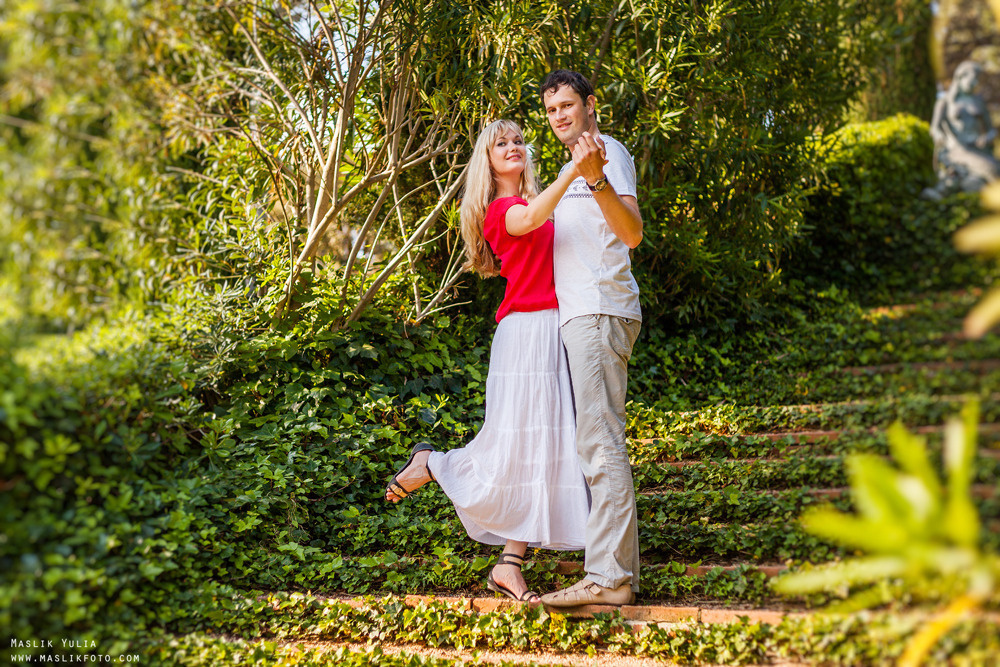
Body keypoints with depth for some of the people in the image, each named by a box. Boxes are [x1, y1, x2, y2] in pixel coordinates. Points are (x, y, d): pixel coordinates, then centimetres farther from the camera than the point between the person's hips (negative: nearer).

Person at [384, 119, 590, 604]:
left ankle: (509, 564, 6)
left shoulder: (532, 202, 22)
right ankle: (430, 463, 21)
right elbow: (530, 220, -28)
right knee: (515, 446, -5)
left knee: (543, 449, 3)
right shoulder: (499, 209, -4)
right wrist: (574, 169, -40)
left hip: (554, 329, 8)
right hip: (525, 331, -8)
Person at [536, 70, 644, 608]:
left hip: (599, 310, -10)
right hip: (581, 314, 10)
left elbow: (631, 231, -21)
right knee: (600, 441, 9)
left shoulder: (608, 151, -3)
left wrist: (596, 177, -34)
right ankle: (621, 571, 13)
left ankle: (608, 576, -17)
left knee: (600, 442, -15)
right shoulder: (572, 168, 26)